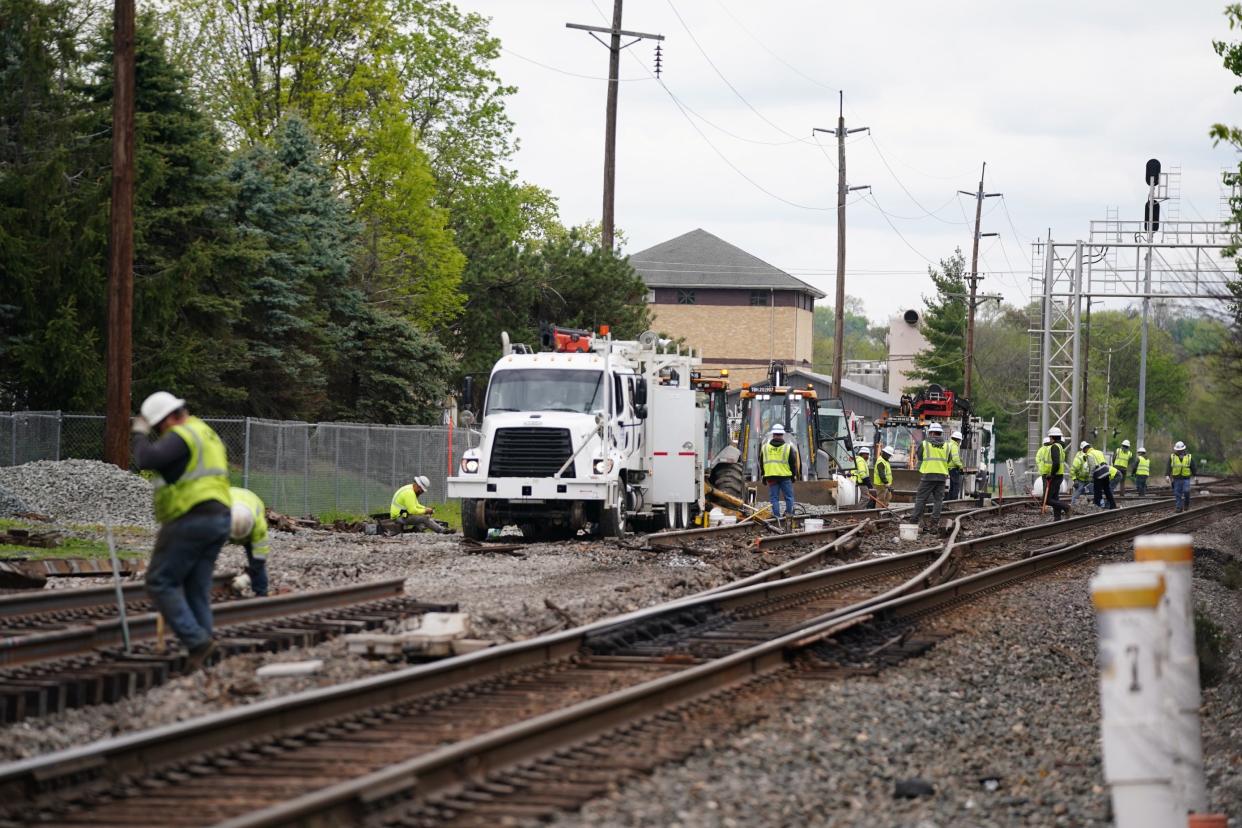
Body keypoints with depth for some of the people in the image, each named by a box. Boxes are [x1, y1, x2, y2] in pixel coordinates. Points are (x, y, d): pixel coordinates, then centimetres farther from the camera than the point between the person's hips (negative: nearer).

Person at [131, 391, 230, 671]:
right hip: (219, 519, 10)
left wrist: (140, 435, -7)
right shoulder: (208, 436, 21)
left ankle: (197, 641, -15)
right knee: (197, 590, 9)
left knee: (160, 583, -4)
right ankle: (200, 659, 5)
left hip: (190, 519, -9)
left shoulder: (182, 436, -11)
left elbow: (146, 460, -24)